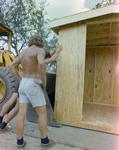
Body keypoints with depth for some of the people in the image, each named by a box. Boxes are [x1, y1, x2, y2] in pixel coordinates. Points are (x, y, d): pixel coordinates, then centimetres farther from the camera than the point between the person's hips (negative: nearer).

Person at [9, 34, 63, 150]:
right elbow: (41, 63, -31)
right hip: (33, 86, -7)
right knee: (42, 113, 5)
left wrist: (20, 80, 15)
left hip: (23, 85, 7)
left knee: (22, 114, 11)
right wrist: (44, 81, -18)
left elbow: (12, 66, 18)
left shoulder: (23, 53, 15)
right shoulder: (40, 51, -9)